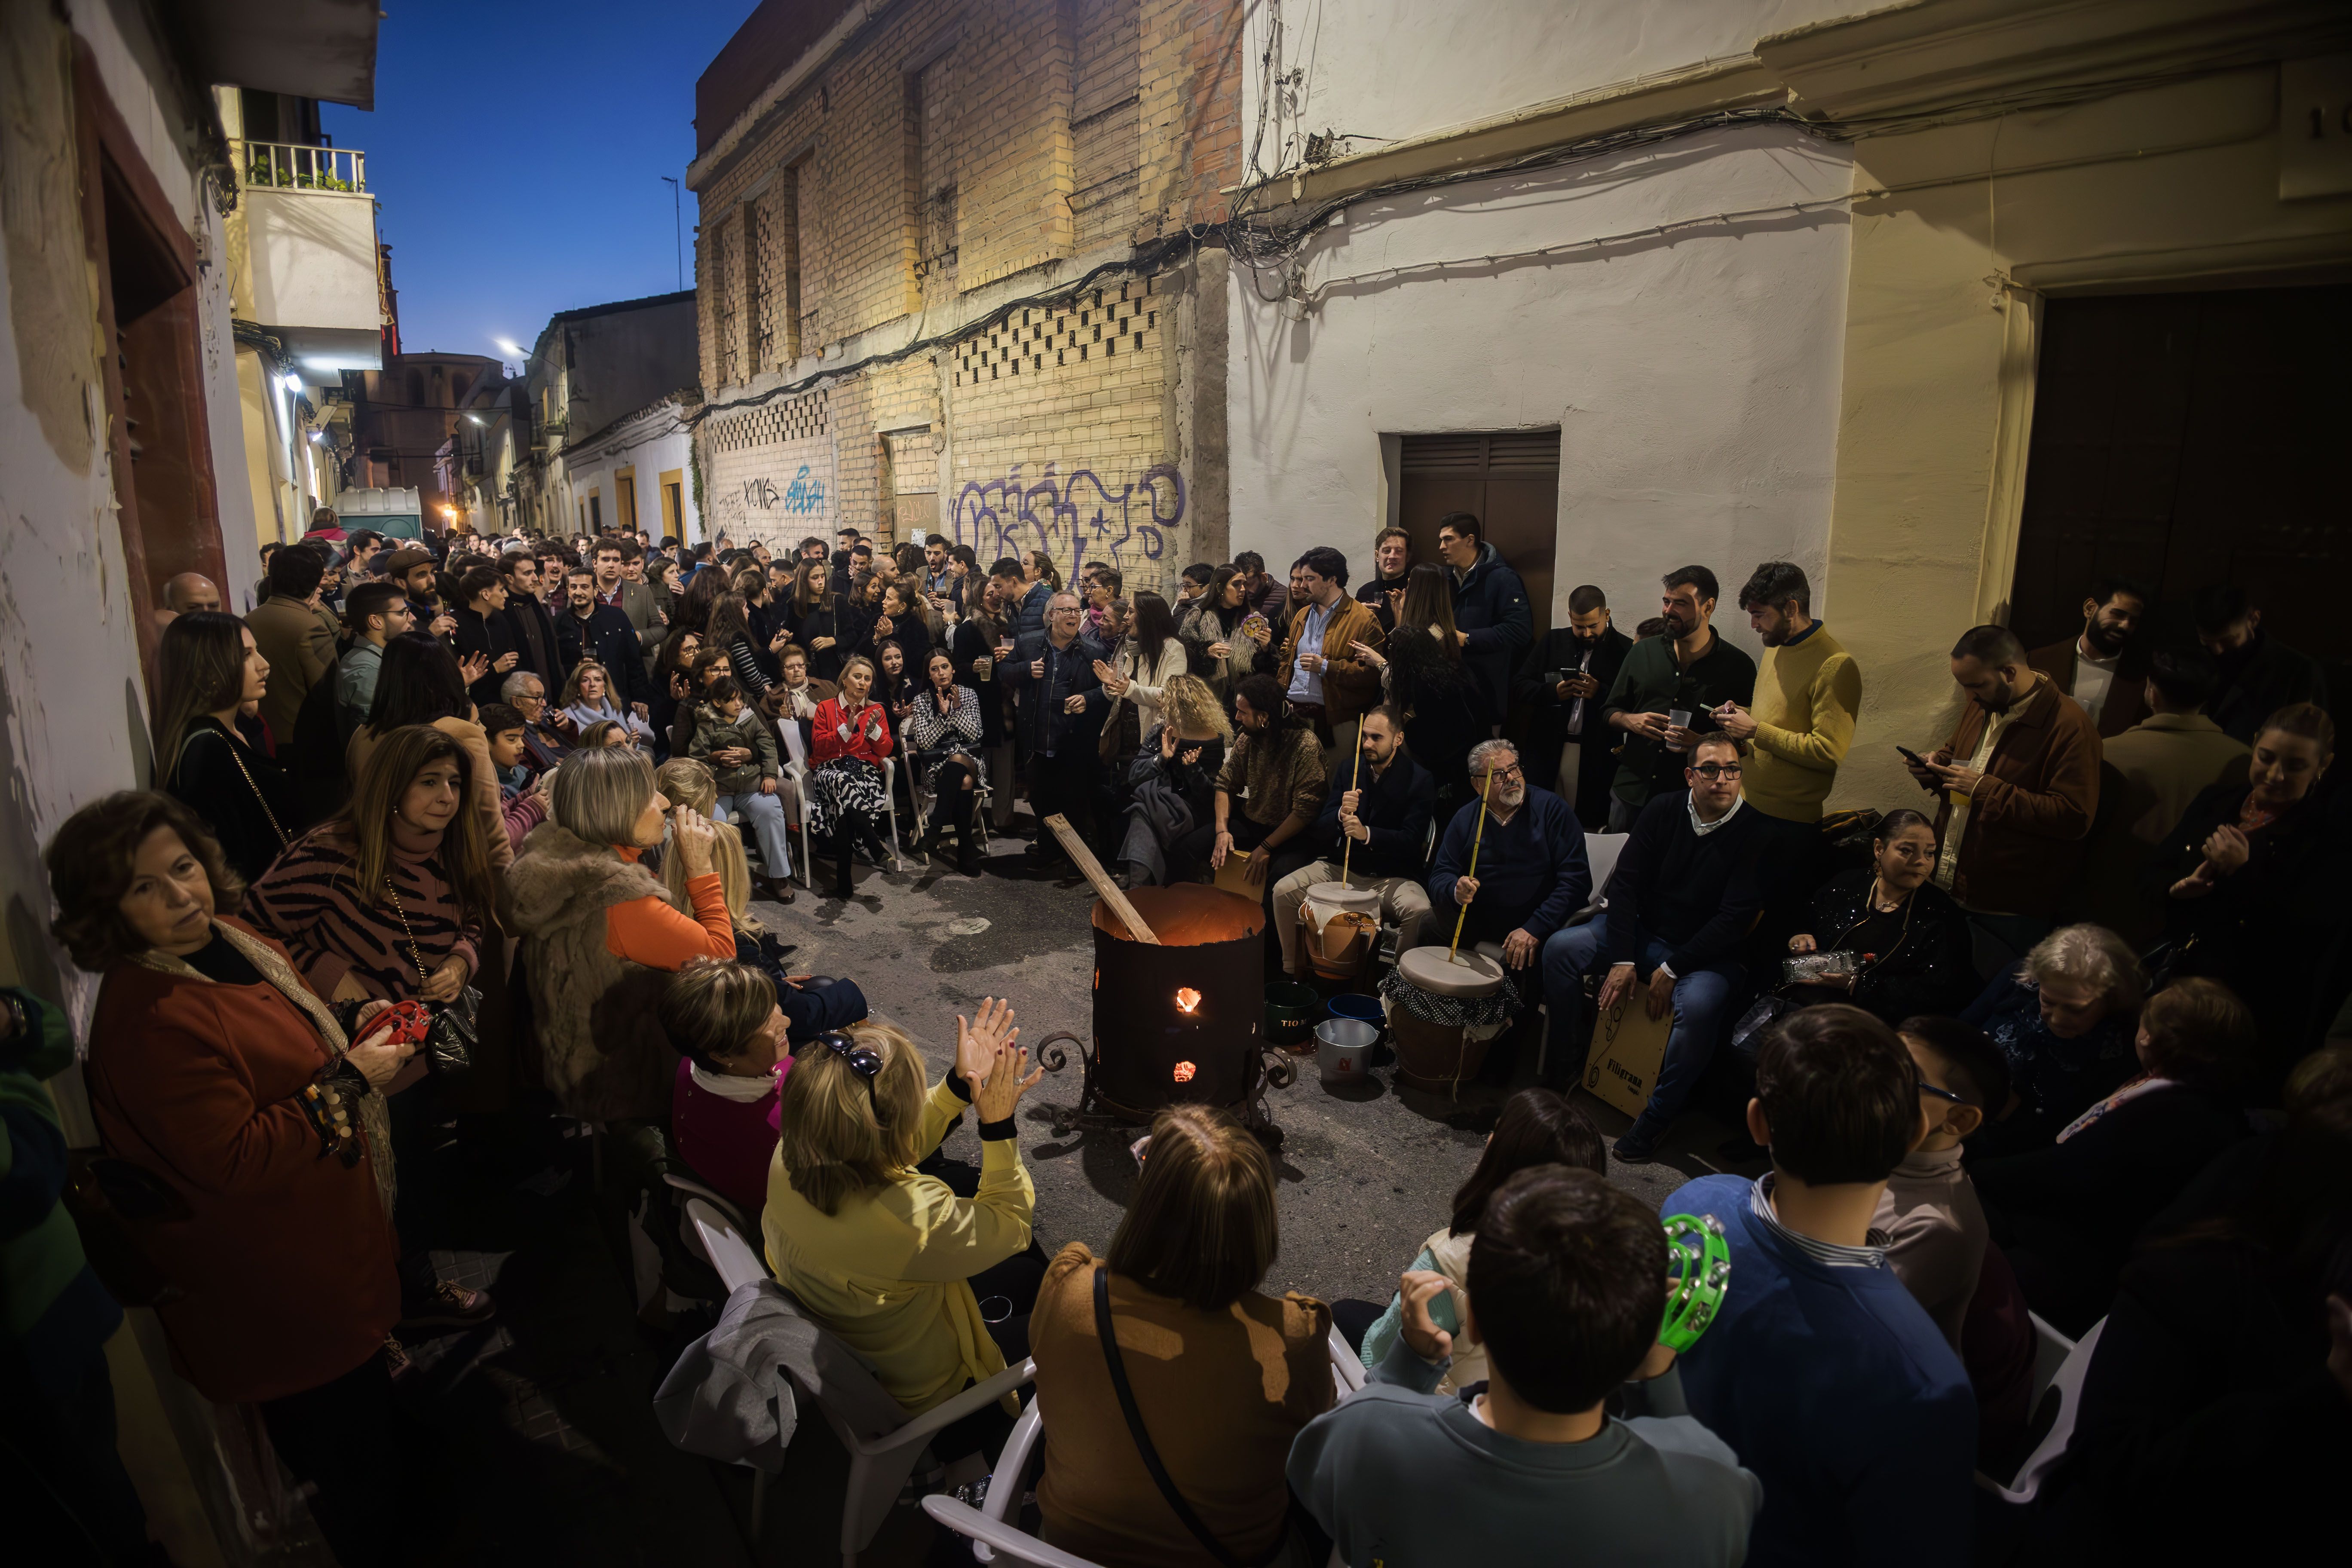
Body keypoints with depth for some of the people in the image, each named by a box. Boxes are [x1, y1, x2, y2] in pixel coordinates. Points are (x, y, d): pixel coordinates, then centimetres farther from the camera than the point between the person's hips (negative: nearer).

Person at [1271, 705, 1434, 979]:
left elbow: (1412, 841, -15)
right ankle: (1293, 972, 1)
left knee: (1419, 910, -33)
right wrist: (1341, 815, -23)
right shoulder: (1348, 771, 5)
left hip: (1391, 876, -3)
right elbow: (1318, 833, 1)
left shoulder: (1420, 780, -6)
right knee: (1284, 890, -15)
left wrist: (1367, 834, -33)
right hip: (1341, 867, 4)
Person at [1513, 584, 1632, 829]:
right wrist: (1553, 691, -10)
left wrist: (1601, 693, -21)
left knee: (1590, 826, 1)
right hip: (1549, 749, 3)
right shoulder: (1552, 641, 10)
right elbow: (1520, 686, 7)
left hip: (1597, 756, -3)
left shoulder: (1626, 650, -1)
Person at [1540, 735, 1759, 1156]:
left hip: (1706, 954, -4)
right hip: (1640, 932, 4)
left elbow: (1735, 918, -16)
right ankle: (1568, 1059, 4)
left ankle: (1656, 1118, -17)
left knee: (1698, 1005, -35)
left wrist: (1672, 969, -19)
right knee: (1560, 948, -16)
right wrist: (1623, 959, -13)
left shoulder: (1754, 834, -13)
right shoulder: (1663, 811, -2)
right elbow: (1625, 882, -4)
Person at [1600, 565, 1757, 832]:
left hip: (1692, 799, -3)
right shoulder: (1643, 652, 8)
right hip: (1632, 790, 3)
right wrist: (1630, 721, -7)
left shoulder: (1737, 666, -2)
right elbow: (1609, 711, 15)